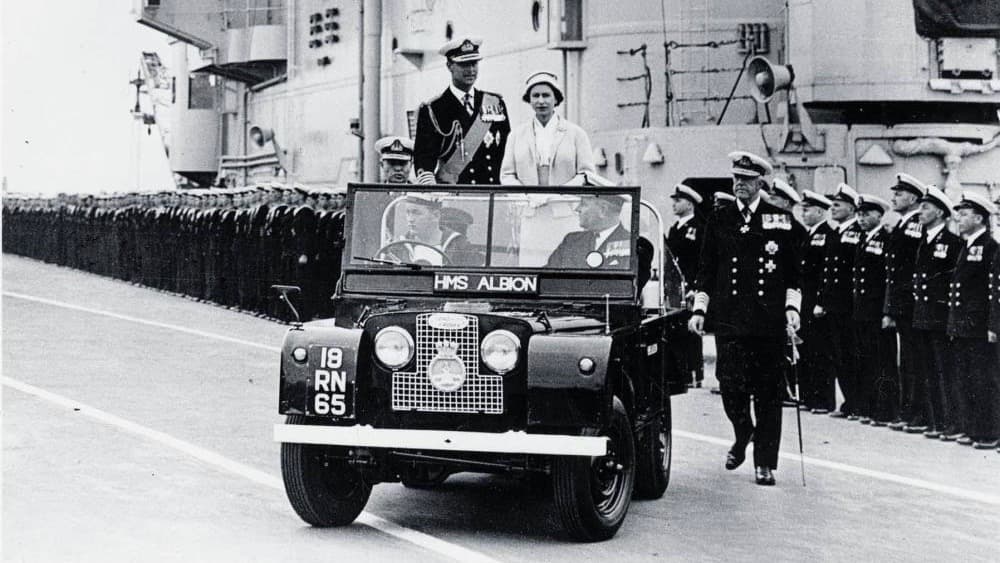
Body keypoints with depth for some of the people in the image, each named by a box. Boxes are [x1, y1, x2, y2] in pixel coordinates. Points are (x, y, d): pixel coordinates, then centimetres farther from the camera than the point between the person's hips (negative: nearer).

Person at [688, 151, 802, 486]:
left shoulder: (781, 220, 7)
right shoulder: (718, 221, 10)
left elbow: (794, 270, 9)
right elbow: (706, 269, 12)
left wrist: (792, 308, -2)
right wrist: (698, 309, 4)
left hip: (769, 319, -1)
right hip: (729, 317, 1)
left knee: (768, 391, 1)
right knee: (730, 381, -9)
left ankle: (765, 463, 9)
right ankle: (743, 434, 21)